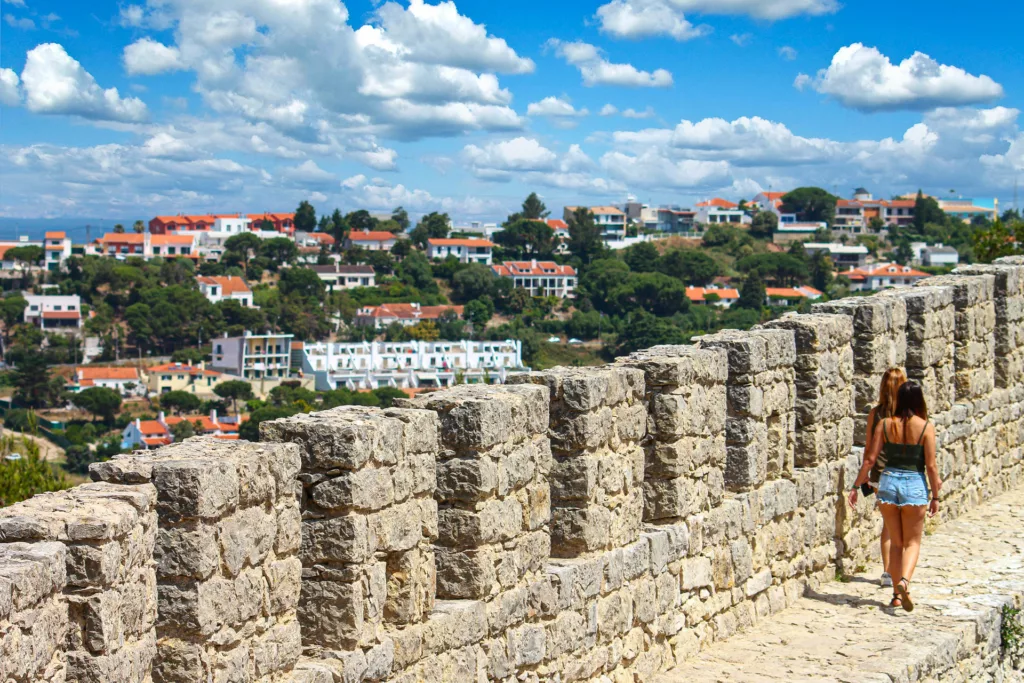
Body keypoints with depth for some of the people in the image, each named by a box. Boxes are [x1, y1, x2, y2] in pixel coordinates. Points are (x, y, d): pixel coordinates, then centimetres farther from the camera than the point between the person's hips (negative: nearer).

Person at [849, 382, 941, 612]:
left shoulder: (885, 424, -1)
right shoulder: (926, 427, -6)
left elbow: (870, 458, -1)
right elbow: (931, 465, -7)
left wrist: (857, 485, 7)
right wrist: (935, 496, 2)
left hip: (888, 481, 2)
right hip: (915, 484, -2)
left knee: (895, 541, 15)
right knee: (912, 542, 9)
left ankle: (897, 594, 15)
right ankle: (904, 581, -18)